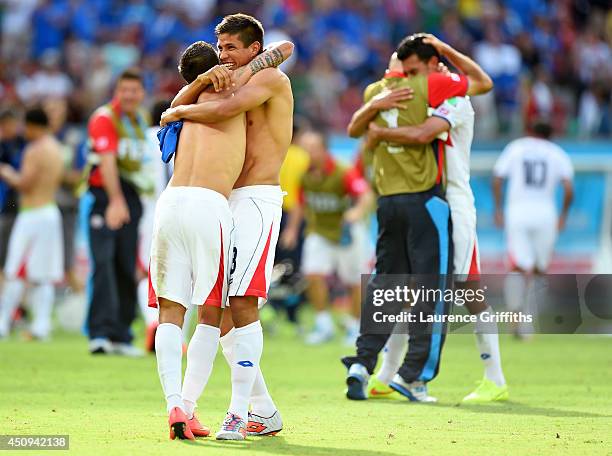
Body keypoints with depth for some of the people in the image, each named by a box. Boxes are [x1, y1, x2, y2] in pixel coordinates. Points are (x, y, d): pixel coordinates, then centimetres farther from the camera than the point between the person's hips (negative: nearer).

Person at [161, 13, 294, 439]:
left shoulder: (270, 77, -4)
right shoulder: (237, 86, 24)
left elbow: (223, 110, -20)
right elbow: (181, 105, 17)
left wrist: (178, 112, -5)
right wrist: (207, 79, -2)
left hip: (257, 200, -9)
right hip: (225, 203, 9)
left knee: (242, 304, -18)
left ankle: (239, 412, -20)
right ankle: (264, 411, 10)